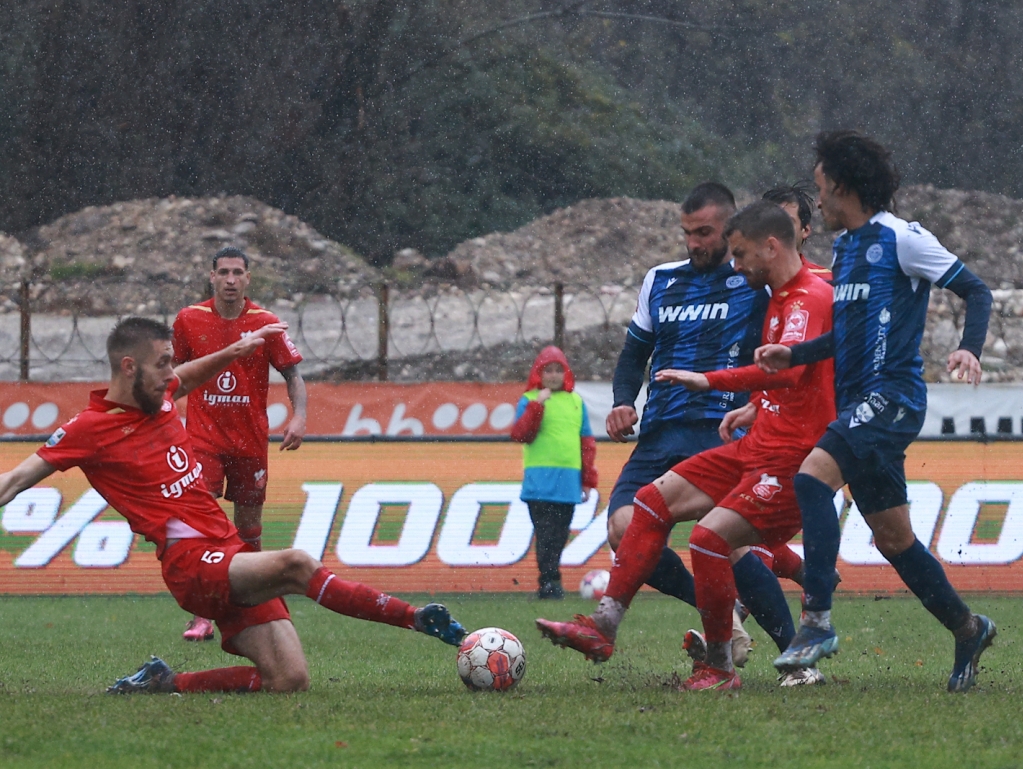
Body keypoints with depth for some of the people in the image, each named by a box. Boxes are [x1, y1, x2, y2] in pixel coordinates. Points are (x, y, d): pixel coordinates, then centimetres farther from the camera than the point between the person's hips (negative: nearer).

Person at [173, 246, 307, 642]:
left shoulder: (265, 323, -3)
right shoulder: (189, 320, 0)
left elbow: (293, 374, -1)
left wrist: (298, 417, -17)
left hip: (250, 440, 1)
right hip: (204, 438, -1)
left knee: (249, 529, 10)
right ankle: (202, 617, -14)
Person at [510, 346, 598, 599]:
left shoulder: (575, 402, 14)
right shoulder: (529, 401, 4)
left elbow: (587, 443, 16)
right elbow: (520, 435, -9)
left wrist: (588, 480, 12)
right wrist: (536, 406, -18)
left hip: (569, 481, 4)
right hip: (540, 480, -4)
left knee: (559, 533, 5)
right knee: (546, 532, -11)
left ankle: (549, 583, 10)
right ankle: (549, 581, -13)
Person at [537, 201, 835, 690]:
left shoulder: (810, 297, -16)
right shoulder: (780, 297, 16)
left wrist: (709, 381, -33)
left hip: (791, 458, -10)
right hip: (757, 447, 10)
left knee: (710, 535, -23)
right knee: (655, 500, 7)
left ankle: (720, 668, -10)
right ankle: (604, 624, 6)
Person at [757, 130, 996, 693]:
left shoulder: (901, 239, -7)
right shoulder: (845, 247, 18)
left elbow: (976, 291, -6)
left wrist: (969, 349, -22)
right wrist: (794, 355, 17)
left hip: (892, 395, -9)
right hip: (859, 403, 9)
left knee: (812, 477, -27)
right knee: (892, 537, 11)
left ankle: (817, 620, -29)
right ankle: (967, 629, 25)